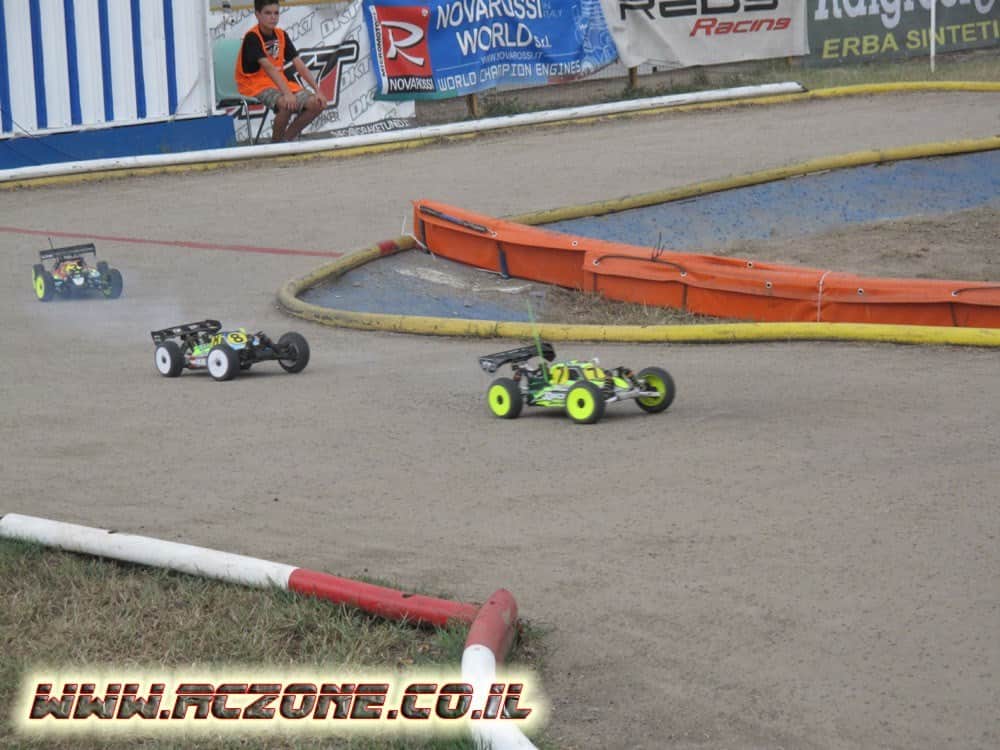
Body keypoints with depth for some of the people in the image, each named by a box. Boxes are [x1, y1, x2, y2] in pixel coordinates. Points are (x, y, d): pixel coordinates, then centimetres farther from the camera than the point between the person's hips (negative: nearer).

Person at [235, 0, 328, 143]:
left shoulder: (281, 35, 7)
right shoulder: (252, 38, -15)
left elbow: (299, 65, 3)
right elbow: (269, 67, -28)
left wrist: (317, 91, -8)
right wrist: (287, 93, -39)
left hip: (280, 83, 7)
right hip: (257, 86, -7)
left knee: (318, 104, -11)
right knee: (287, 103, -35)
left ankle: (288, 137, 6)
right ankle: (276, 142, -11)